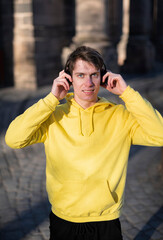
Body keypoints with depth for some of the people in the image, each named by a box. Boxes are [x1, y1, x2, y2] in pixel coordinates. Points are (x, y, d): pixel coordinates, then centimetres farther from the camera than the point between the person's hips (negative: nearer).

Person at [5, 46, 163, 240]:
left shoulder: (120, 116, -6)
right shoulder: (53, 117, -5)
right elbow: (13, 139, -17)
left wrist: (126, 92, -16)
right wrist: (52, 99, -16)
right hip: (63, 222, 1)